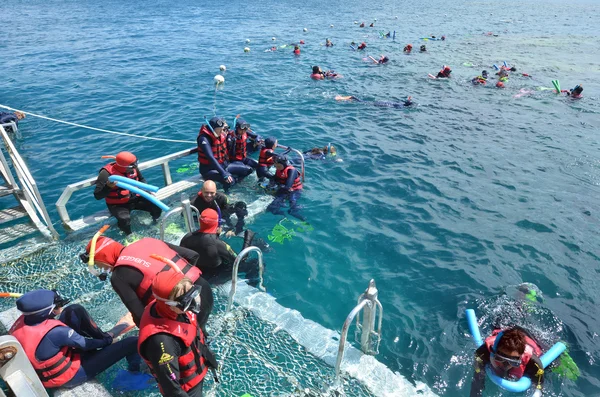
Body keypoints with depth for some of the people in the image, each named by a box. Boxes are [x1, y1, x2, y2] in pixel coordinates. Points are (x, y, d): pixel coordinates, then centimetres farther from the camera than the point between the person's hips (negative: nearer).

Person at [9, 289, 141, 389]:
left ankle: (101, 336, 15)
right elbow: (85, 344, -21)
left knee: (74, 310, -2)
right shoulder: (54, 332, -37)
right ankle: (134, 370, 20)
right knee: (132, 342, -14)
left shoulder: (21, 321, -16)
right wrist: (107, 339, -1)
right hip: (70, 376, -8)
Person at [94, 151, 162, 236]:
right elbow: (97, 196, -22)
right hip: (118, 205, -5)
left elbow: (141, 179, 17)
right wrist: (108, 187, -39)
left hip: (134, 198, 5)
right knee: (124, 219, -35)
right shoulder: (107, 173, -23)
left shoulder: (133, 168, -7)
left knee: (156, 206, -10)